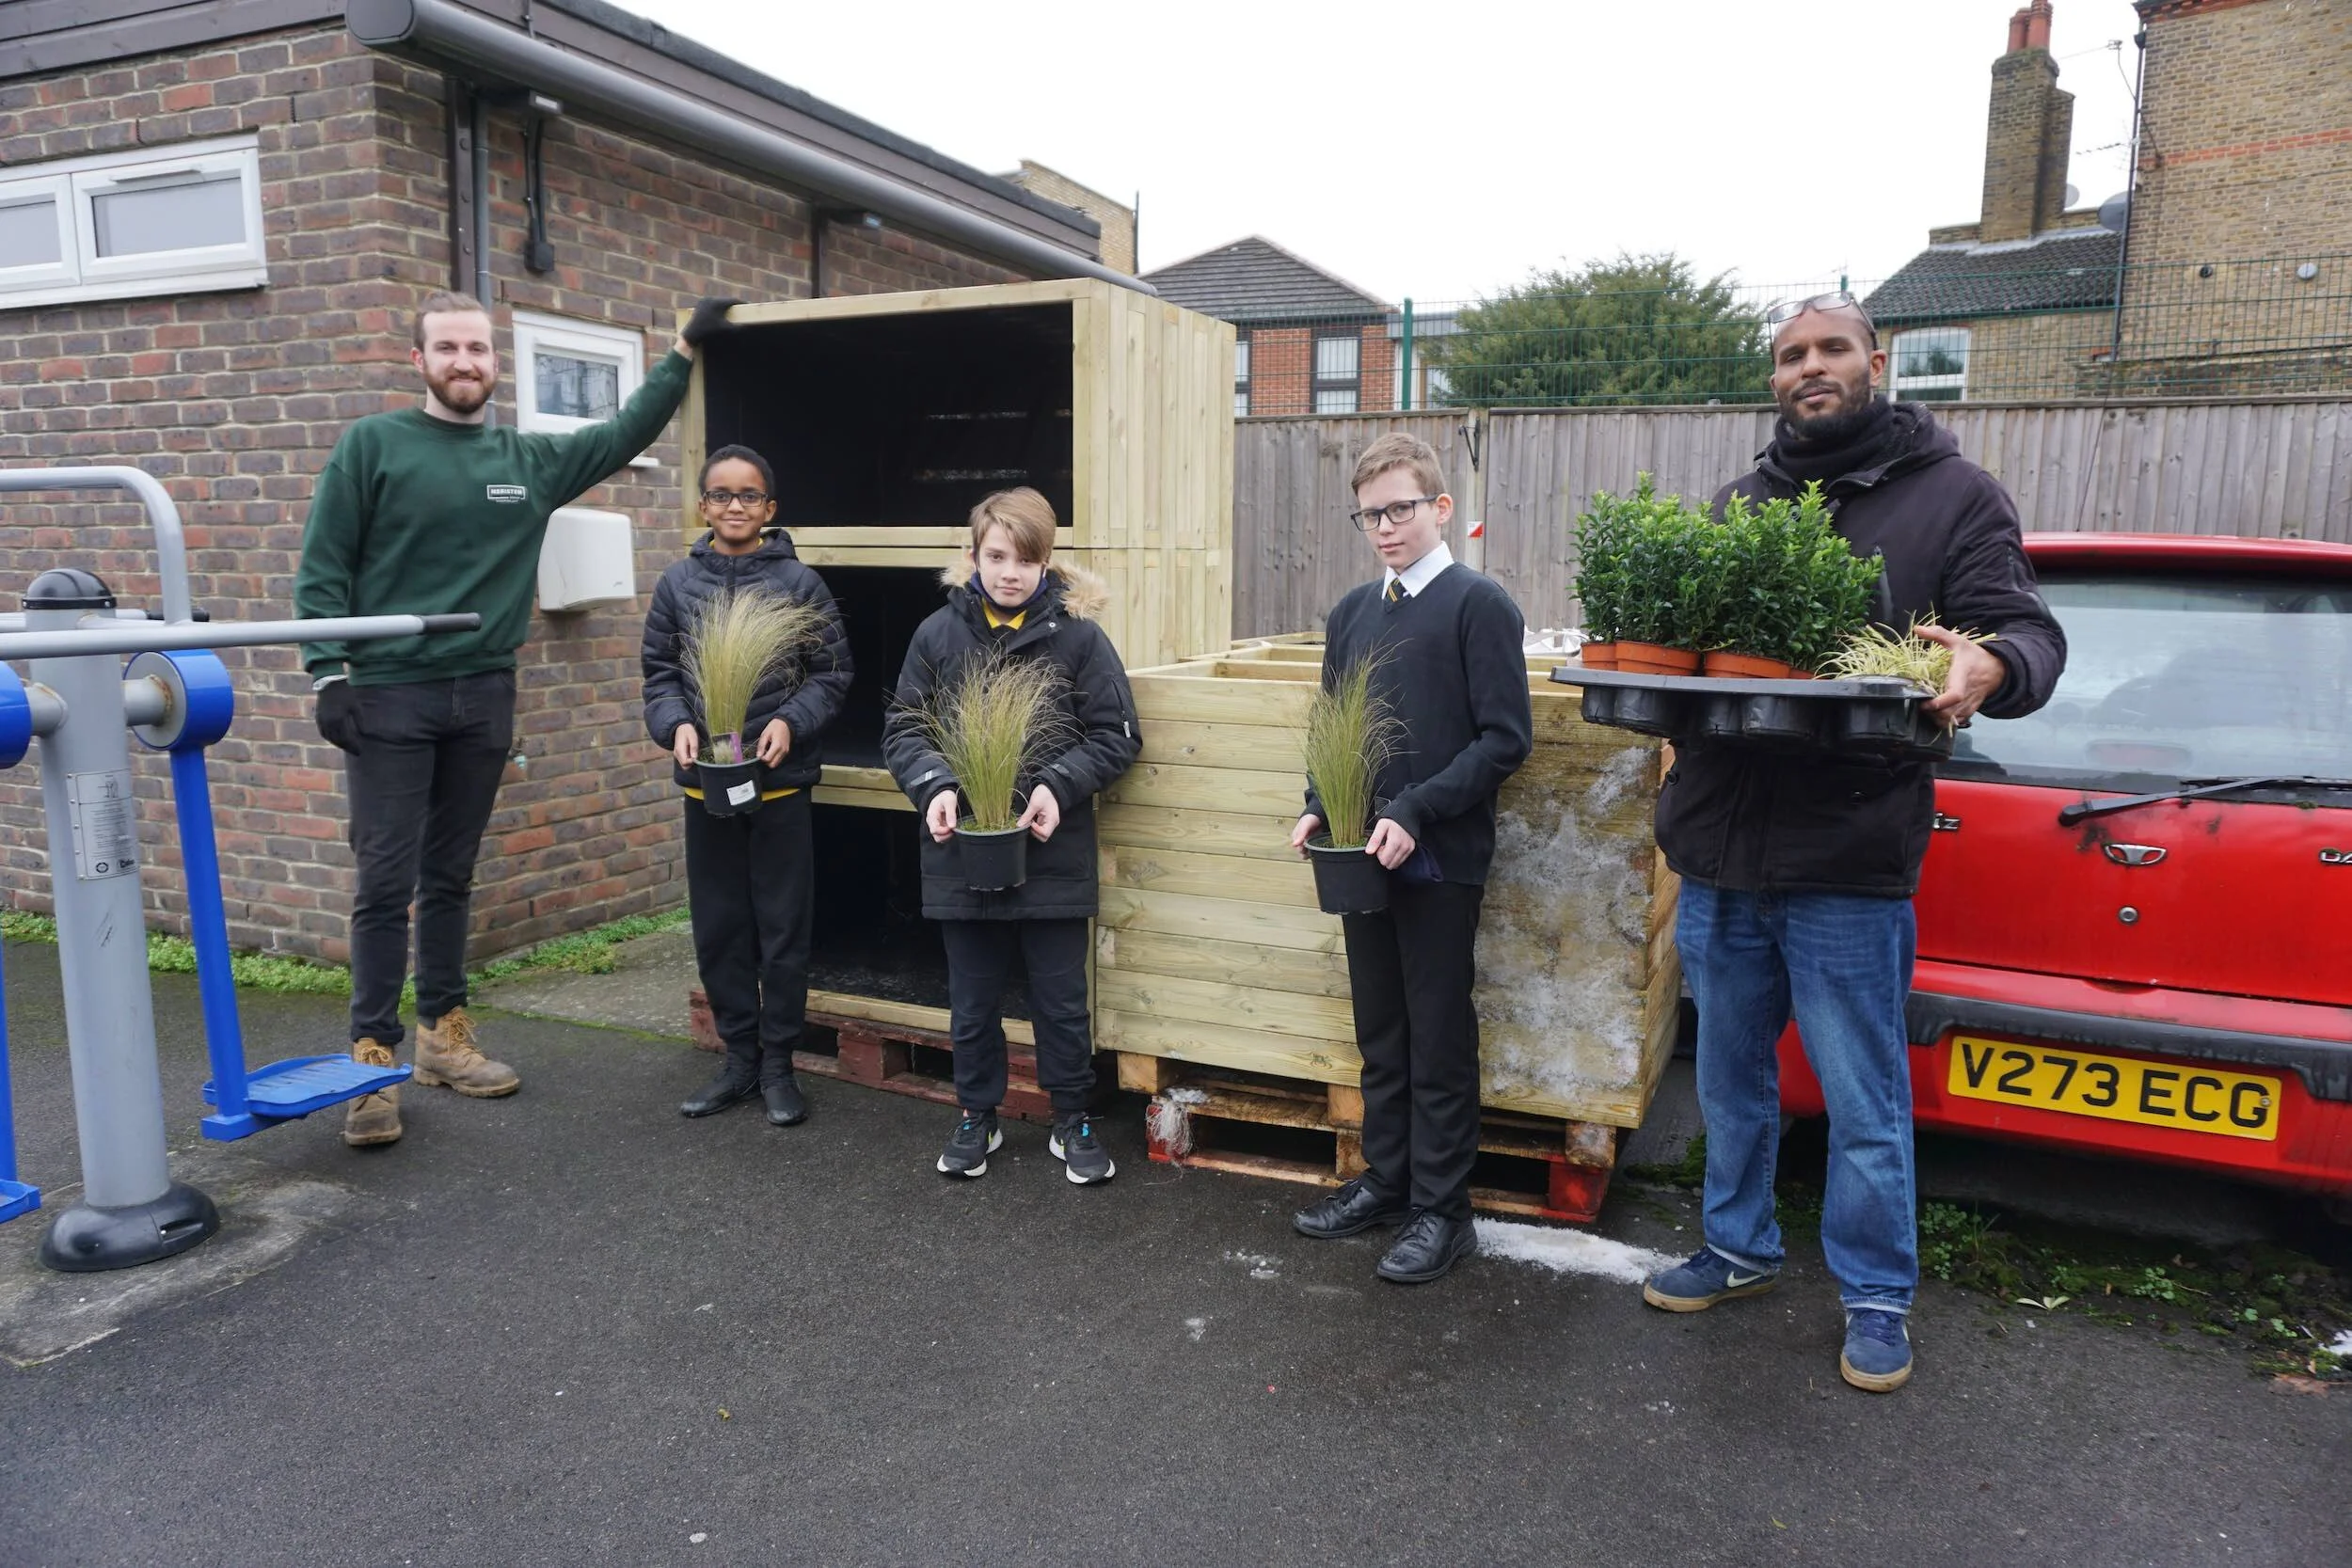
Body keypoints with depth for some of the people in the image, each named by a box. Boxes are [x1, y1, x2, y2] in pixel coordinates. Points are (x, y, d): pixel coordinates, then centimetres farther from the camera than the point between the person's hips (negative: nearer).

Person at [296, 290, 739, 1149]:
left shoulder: (532, 460, 10)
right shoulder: (372, 446, -1)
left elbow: (624, 434, 20)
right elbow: (322, 569, -3)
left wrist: (684, 351, 18)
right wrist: (330, 673, -11)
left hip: (483, 697, 4)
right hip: (387, 695, -4)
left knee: (450, 878, 13)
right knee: (386, 883, -4)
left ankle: (443, 1032, 23)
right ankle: (373, 1056, 4)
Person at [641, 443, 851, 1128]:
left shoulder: (800, 582, -3)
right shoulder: (678, 582, 4)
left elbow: (831, 674, -2)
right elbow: (660, 674, 6)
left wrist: (791, 720, -18)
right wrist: (676, 724, -12)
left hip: (781, 781, -3)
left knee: (783, 928, 5)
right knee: (718, 929, 11)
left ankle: (778, 1064, 19)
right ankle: (739, 1058, 26)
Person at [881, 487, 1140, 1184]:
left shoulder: (1077, 634, -6)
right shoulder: (939, 633, 0)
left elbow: (1117, 734, -3)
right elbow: (903, 730, 4)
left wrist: (1058, 786, -17)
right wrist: (935, 787, -13)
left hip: (1053, 853, -2)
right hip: (961, 852, 2)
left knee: (1061, 1001, 10)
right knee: (972, 1002, 16)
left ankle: (1073, 1122, 28)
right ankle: (977, 1118, 34)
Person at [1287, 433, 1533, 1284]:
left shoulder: (1478, 604, -7)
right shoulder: (1352, 613, 11)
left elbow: (1505, 737, -12)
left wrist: (1415, 813, -19)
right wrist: (1319, 807, 1)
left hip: (1440, 860, -6)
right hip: (1363, 855, 6)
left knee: (1439, 1039, 5)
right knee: (1380, 1034, 16)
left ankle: (1441, 1208, 18)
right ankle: (1385, 1180, 30)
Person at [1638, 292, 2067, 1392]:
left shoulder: (1952, 495, 2)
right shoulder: (1737, 503, 14)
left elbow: (2028, 632, -4)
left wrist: (1991, 666, -27)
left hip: (1848, 866, -4)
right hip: (1721, 855, 5)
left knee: (1865, 1104, 6)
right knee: (1731, 1081, 18)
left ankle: (1877, 1300, 26)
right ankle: (1740, 1250, 37)